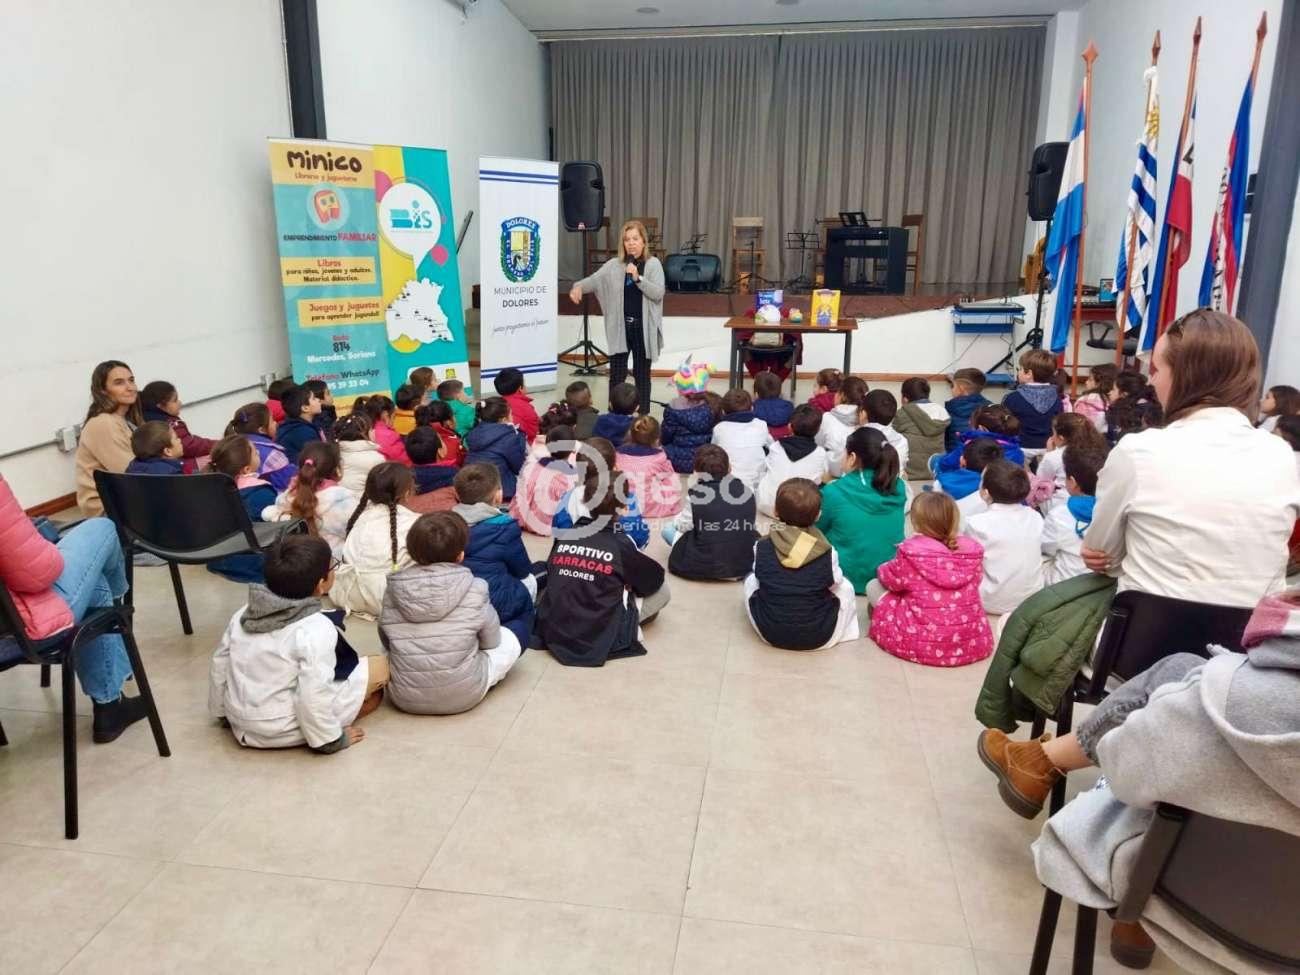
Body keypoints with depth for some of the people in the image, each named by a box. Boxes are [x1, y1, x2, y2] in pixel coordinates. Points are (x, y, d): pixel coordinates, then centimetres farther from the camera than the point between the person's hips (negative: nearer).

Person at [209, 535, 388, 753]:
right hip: (283, 733, -8)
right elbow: (314, 698, -29)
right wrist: (332, 740, -14)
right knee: (379, 667, -1)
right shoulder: (316, 630, -25)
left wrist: (221, 712, 20)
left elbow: (219, 665, 6)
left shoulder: (243, 614, -4)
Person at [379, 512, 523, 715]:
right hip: (463, 697, -2)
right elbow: (491, 641, 0)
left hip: (404, 699, 2)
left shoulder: (393, 591, -10)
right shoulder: (474, 590, -15)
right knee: (510, 639, 17)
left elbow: (387, 642, 5)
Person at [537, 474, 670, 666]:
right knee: (661, 589, 8)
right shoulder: (621, 544, -12)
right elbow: (655, 578, 3)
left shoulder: (563, 538, -3)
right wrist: (628, 585, 24)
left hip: (553, 636, 4)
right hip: (599, 641, -4)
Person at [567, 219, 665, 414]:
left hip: (643, 328, -1)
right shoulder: (614, 265, 4)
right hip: (619, 327, 1)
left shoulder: (653, 264, -1)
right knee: (616, 374, 2)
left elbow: (658, 293, -11)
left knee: (642, 374, 9)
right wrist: (578, 286, -22)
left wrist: (638, 278, -22)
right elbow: (593, 280, -2)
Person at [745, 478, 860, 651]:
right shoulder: (827, 554, -13)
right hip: (818, 639, 0)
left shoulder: (762, 547, -11)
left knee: (751, 579, 23)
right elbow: (834, 582, 3)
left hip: (770, 634, 1)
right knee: (845, 587, 22)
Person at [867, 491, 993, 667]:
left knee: (873, 586, 9)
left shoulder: (911, 551, -15)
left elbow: (891, 580, 1)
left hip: (924, 645, -5)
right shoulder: (973, 549, -4)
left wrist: (883, 569, 25)